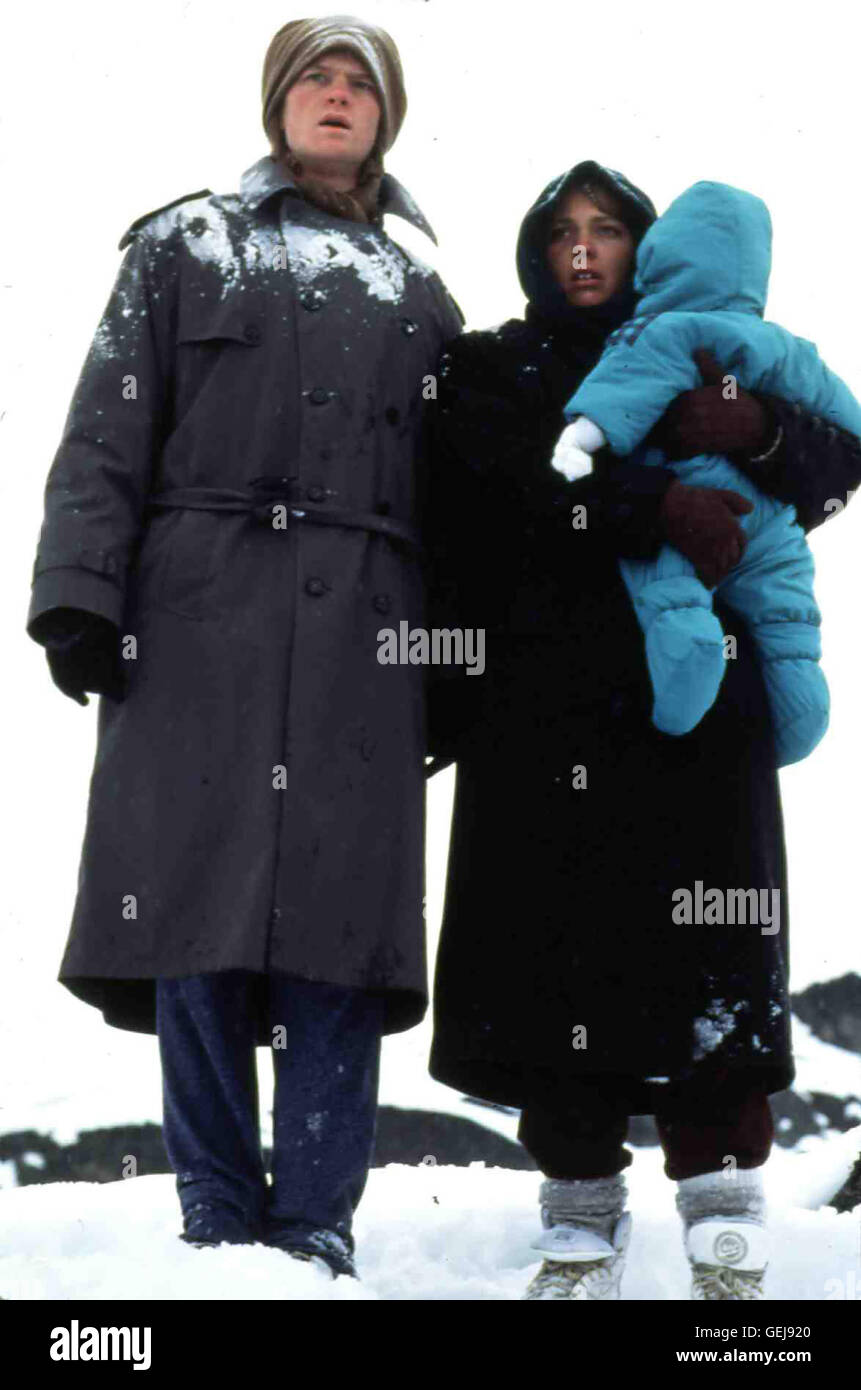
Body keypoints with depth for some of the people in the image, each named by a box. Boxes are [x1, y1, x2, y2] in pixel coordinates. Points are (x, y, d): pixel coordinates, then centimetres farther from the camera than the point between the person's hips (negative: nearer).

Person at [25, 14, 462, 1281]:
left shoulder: (417, 296, 22)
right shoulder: (187, 248, 15)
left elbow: (449, 492, 18)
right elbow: (107, 438, 6)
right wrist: (80, 597, -7)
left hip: (359, 633, 2)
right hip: (199, 616, -2)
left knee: (341, 904, -5)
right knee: (199, 893, -5)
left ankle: (316, 1224, 1)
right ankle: (218, 1216, 3)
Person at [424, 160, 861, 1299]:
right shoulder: (492, 370, 15)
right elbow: (528, 474, -7)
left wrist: (755, 429, -11)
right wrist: (661, 506, -19)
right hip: (542, 703, 0)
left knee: (707, 954, -7)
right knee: (559, 941, -6)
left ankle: (726, 1242, -5)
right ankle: (582, 1235, 2)